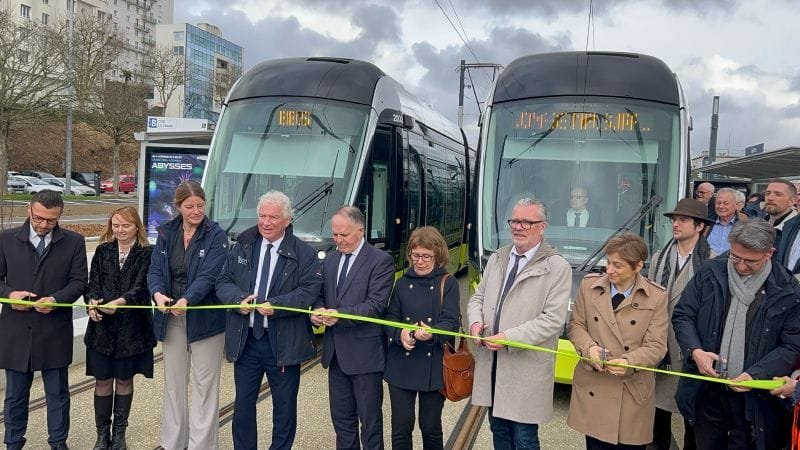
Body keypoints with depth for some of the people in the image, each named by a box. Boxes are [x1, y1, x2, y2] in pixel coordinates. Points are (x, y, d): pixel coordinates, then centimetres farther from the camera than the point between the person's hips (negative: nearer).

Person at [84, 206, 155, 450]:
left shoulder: (146, 253, -3)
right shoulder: (102, 251, 8)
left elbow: (141, 287, -13)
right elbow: (93, 283, 2)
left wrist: (119, 302, -31)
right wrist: (92, 302, -19)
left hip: (132, 326, -2)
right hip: (102, 325, 2)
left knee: (124, 380, 10)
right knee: (102, 380, 7)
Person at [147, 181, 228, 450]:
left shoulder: (216, 236, -8)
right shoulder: (166, 234, 5)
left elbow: (208, 275, -18)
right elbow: (155, 270, 0)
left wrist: (187, 300, -33)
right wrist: (158, 294, -21)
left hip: (205, 316, -4)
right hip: (172, 317, 5)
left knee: (204, 384, 3)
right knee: (173, 382, 14)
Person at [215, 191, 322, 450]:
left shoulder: (304, 253, -5)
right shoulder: (241, 246, 6)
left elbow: (310, 291, -13)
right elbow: (223, 282, 6)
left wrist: (275, 305, -25)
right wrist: (239, 299, -15)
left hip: (283, 343, -2)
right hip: (245, 341, 3)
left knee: (285, 407, 10)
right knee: (243, 405, 13)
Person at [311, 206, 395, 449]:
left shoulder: (381, 260, -10)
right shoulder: (330, 259, 11)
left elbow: (376, 304, -17)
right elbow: (321, 294, 15)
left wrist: (340, 315, -28)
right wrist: (318, 310, -8)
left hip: (365, 353, -6)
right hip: (336, 351, 6)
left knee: (370, 419, 5)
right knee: (341, 417, 17)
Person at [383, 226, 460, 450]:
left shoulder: (448, 284, -2)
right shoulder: (402, 283, 7)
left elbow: (451, 322, -10)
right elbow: (390, 318, 5)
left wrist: (432, 333, -31)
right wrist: (400, 333, -18)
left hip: (434, 366, -2)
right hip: (402, 365, 2)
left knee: (431, 427, 11)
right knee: (401, 425, 5)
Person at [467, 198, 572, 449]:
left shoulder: (558, 268, -8)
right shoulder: (497, 259, 11)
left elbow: (553, 320, -14)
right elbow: (478, 298, 17)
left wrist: (509, 337, -20)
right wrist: (475, 322, -5)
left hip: (526, 370, -5)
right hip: (491, 364, 5)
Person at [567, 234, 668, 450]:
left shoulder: (656, 296, -4)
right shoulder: (589, 284, 1)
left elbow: (657, 346, -5)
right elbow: (575, 325, 7)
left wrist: (630, 362, -23)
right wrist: (589, 347, -12)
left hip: (633, 391, -1)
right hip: (593, 388, 1)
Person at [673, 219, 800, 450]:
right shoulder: (710, 273, -1)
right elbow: (682, 315, 3)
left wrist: (755, 375, -17)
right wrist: (695, 351, -13)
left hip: (754, 397, -2)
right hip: (706, 393, 2)